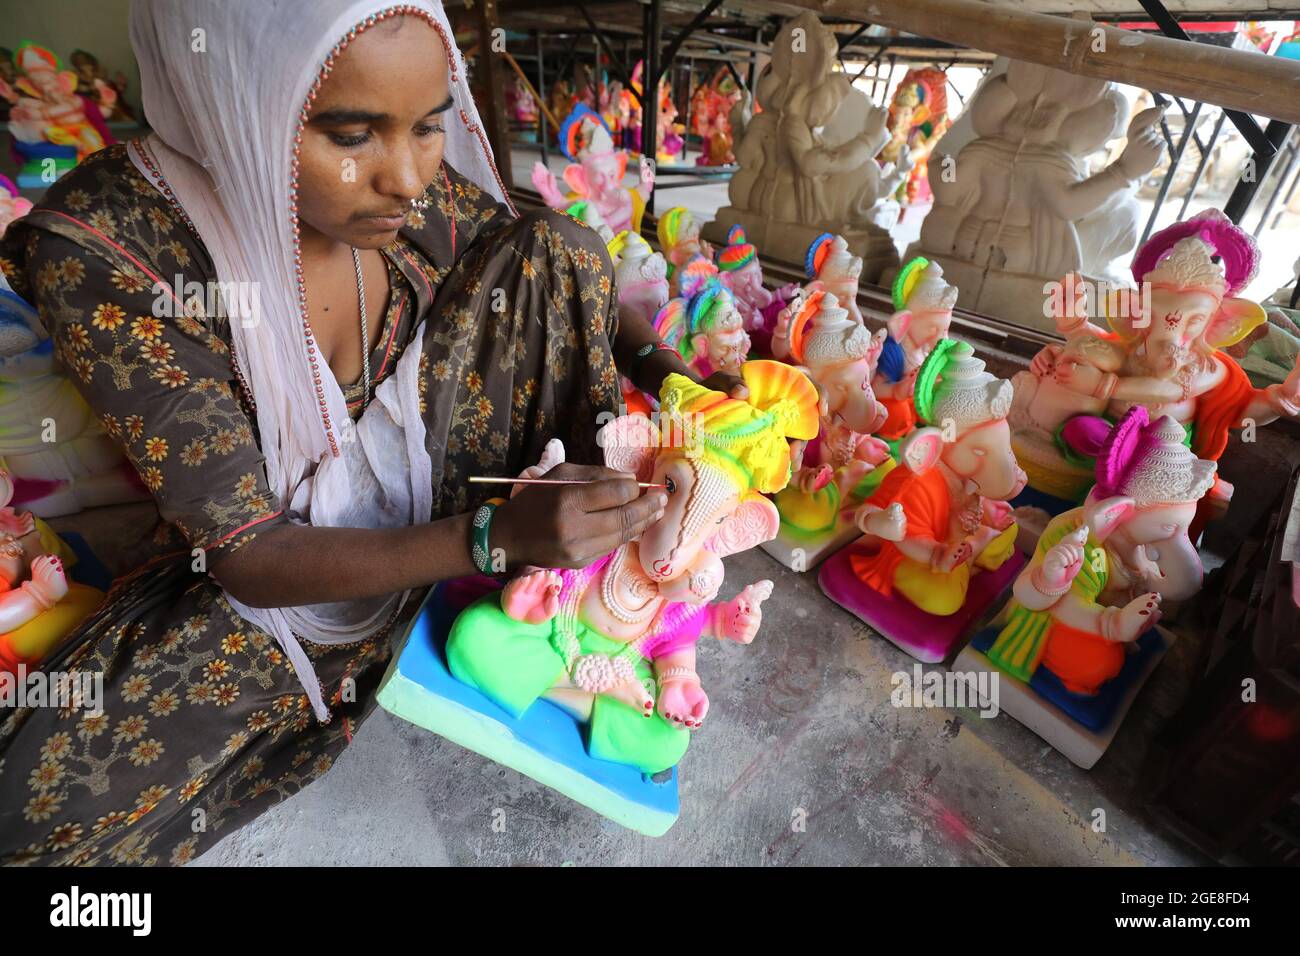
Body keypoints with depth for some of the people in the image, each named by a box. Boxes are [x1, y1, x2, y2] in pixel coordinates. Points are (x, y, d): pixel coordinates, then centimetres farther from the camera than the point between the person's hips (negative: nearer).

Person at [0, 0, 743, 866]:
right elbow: (243, 551, -24)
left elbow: (575, 282, 1)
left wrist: (663, 370, -20)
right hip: (266, 573, -2)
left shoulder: (423, 195, -15)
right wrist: (497, 537, -38)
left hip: (430, 488, 3)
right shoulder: (101, 249, -25)